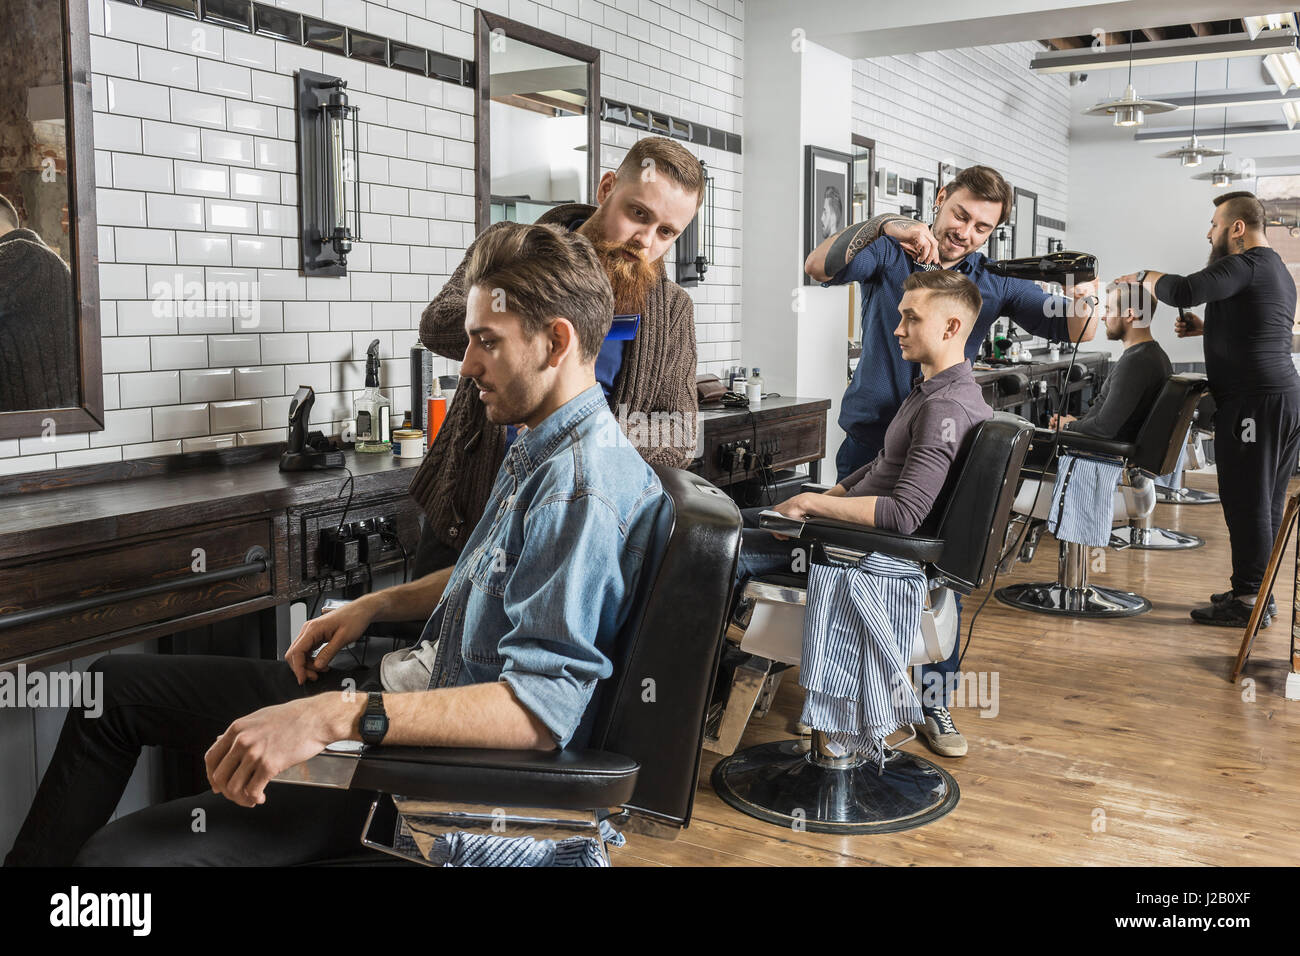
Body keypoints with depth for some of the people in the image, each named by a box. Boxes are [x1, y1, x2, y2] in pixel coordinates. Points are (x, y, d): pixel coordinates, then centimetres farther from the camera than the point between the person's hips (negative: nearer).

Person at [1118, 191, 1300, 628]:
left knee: (1247, 501, -6)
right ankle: (1257, 591, 20)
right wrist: (1207, 327, 20)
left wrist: (1143, 276, -4)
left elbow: (1183, 291, -23)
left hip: (1254, 402, -10)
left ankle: (1249, 599, -2)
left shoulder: (1245, 265, -12)